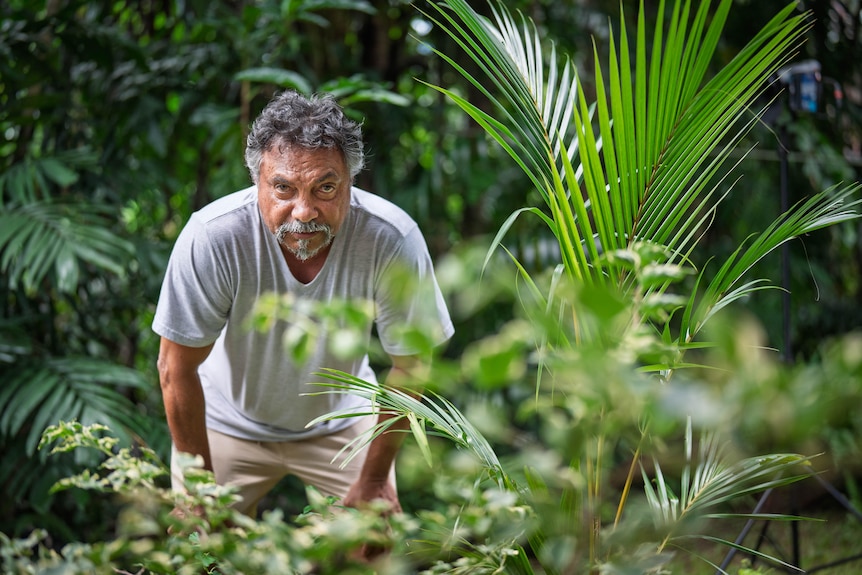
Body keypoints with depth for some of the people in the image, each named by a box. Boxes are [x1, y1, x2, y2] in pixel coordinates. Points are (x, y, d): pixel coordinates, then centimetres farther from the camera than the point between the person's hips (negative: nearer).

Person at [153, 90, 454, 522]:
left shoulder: (392, 240, -30)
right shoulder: (211, 237, -33)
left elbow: (409, 365, -14)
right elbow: (177, 368, -19)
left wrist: (374, 478, -7)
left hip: (341, 420, 1)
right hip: (228, 422, 0)